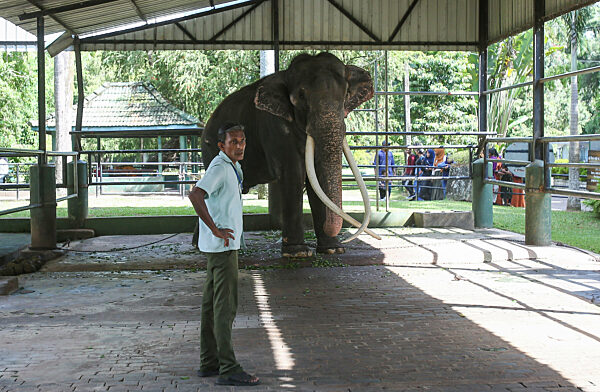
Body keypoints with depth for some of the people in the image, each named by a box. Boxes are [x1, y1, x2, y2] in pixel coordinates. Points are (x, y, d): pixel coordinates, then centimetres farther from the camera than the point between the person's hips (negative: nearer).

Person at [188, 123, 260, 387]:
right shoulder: (220, 167, -15)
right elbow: (195, 195, -30)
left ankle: (209, 362, 19)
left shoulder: (231, 167, 16)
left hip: (219, 246, 10)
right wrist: (216, 230, -26)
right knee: (225, 306, -10)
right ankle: (228, 369, -8)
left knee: (211, 303, 12)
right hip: (222, 246, -10)